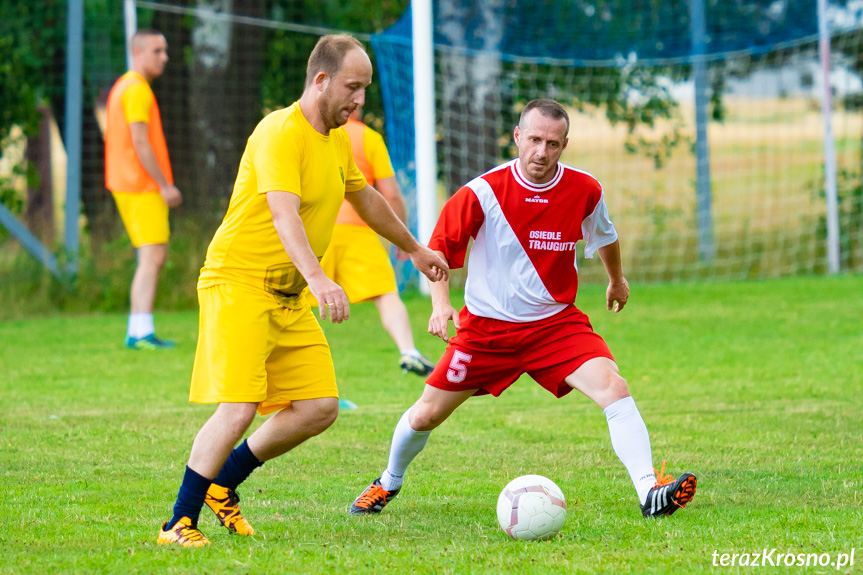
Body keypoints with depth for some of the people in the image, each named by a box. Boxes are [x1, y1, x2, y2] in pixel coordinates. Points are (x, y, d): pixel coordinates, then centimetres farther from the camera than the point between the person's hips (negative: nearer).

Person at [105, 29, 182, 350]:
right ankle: (142, 332, -18)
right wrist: (165, 185, -17)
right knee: (152, 257, -12)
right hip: (143, 189, -10)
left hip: (128, 186, 10)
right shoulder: (138, 90, -13)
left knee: (156, 257, 12)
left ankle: (136, 332, 12)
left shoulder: (122, 87, 18)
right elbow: (140, 143, -19)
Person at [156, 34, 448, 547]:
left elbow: (366, 198, 31)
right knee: (240, 408, -19)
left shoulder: (338, 139, 12)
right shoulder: (281, 133, -18)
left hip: (289, 296, 9)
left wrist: (414, 249, 43)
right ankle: (179, 524, -8)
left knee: (320, 407, 1)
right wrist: (318, 279, -47)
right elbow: (284, 215, -33)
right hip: (238, 282, -9)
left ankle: (222, 484, 18)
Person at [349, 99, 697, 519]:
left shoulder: (584, 190, -8)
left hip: (556, 322, 1)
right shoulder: (482, 193, -16)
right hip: (486, 324, -1)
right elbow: (439, 248, -2)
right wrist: (440, 303, -17)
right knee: (426, 415, 6)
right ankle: (389, 482, 36)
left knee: (613, 387, -24)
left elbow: (604, 236, 17)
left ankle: (649, 491, -30)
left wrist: (617, 280, 33)